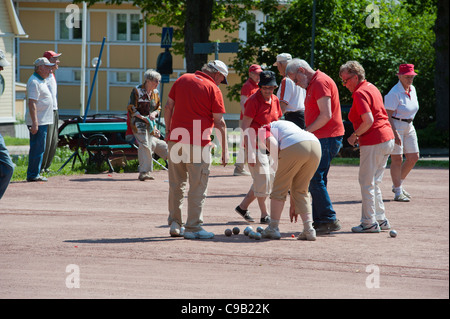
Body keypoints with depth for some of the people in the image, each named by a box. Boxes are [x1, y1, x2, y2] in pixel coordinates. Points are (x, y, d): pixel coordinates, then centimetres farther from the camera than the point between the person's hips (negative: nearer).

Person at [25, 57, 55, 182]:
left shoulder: (42, 81, 18)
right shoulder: (34, 82, -15)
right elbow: (32, 103, -21)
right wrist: (35, 123, -25)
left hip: (43, 121, 10)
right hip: (37, 122, -10)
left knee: (38, 148, 12)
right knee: (37, 148, -9)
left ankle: (34, 174, 17)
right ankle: (33, 175, -5)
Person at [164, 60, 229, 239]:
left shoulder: (182, 80, 11)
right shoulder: (213, 89, -4)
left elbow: (168, 107, 12)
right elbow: (219, 122, -6)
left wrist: (168, 131, 19)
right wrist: (225, 150, -3)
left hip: (175, 140, 5)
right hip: (198, 143, -5)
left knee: (176, 185, 14)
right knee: (197, 187, 1)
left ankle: (175, 225, 17)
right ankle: (193, 228, 1)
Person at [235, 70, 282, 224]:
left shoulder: (275, 100, 8)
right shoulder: (253, 101, -15)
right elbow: (245, 127, -16)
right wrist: (250, 152, -21)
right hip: (255, 146, -8)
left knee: (269, 179, 11)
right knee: (262, 179, -6)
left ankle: (243, 206, 23)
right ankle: (264, 215, 5)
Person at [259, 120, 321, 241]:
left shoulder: (263, 130, 24)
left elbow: (272, 145, -5)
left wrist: (279, 163, 13)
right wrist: (293, 204, 40)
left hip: (295, 148, -7)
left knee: (279, 189, 12)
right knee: (301, 191, 22)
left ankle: (273, 229, 19)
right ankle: (309, 229, 13)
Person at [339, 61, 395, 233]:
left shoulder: (360, 93, -14)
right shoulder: (371, 88, 16)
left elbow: (368, 121, -24)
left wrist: (354, 135, -10)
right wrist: (359, 136, 16)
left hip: (374, 143, -10)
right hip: (387, 139, 10)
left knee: (366, 183, -2)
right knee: (374, 182, 17)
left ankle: (369, 223, 1)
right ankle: (381, 219, 19)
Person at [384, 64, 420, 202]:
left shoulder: (412, 89, 8)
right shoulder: (394, 93, -18)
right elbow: (388, 115, -20)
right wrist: (395, 133, -25)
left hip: (409, 126, 9)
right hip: (395, 126, -9)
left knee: (413, 158, 8)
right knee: (397, 159, -7)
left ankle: (398, 185, 24)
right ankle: (398, 193, -3)